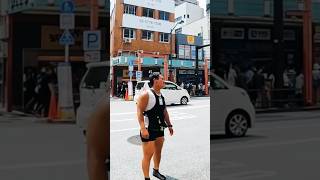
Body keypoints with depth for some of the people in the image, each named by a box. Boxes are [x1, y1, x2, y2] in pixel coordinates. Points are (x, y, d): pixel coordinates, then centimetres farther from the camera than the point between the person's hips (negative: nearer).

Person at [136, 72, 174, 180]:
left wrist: (169, 125, 19)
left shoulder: (161, 95, 10)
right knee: (148, 155, -5)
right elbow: (139, 112, -21)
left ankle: (156, 171, 36)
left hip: (159, 129, 8)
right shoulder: (146, 95, -16)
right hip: (149, 130, -8)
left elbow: (164, 112, 21)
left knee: (158, 151, 19)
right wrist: (143, 128, -28)